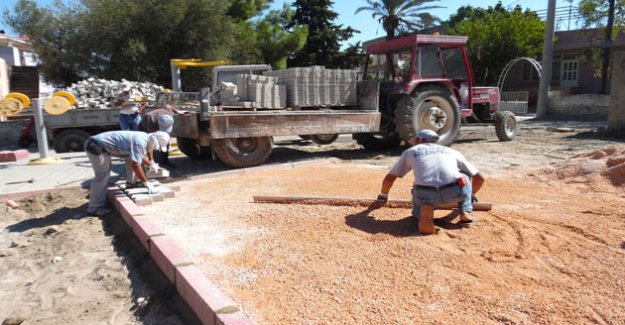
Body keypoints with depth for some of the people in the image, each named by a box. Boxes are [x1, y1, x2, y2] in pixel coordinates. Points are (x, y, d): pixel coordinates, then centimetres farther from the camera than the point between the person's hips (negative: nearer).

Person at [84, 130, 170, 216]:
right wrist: (146, 183, -19)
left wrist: (150, 164, 33)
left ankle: (132, 182, 27)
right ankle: (94, 208, -2)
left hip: (101, 143, 10)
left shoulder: (144, 138, 6)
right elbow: (135, 165, -26)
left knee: (131, 155, 15)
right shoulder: (139, 142, -24)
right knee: (102, 176, -11)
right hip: (96, 147, -10)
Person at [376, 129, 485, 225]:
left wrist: (383, 195, 50)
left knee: (418, 214, 33)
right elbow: (479, 177, 36)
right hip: (455, 193, 1)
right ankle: (465, 212, 17)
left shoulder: (410, 152, 27)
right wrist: (471, 194, 56)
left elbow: (389, 179, 29)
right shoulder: (451, 151, 30)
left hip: (426, 195, -1)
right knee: (464, 175, 35)